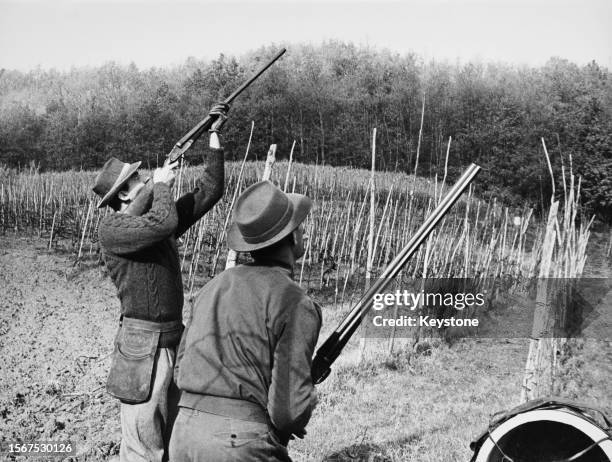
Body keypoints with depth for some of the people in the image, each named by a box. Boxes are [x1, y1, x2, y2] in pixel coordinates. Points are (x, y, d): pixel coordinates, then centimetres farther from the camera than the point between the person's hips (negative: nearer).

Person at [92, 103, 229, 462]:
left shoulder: (155, 217, 11)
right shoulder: (112, 229, -12)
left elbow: (209, 191, 11)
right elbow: (163, 223, -29)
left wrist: (215, 135, 7)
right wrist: (161, 185, -10)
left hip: (174, 339, 8)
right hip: (143, 342, -8)